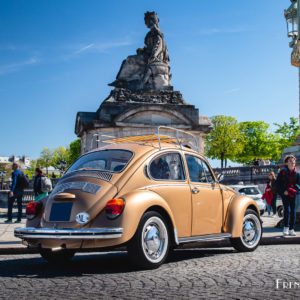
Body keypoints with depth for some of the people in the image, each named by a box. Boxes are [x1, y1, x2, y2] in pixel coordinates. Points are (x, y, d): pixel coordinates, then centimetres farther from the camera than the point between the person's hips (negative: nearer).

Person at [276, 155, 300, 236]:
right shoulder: (283, 172, -2)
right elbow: (277, 183, -3)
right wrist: (284, 191, -10)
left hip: (293, 194, 3)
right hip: (284, 193, -3)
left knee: (293, 211, 1)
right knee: (287, 209, -12)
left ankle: (291, 229, 9)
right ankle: (286, 227, 1)